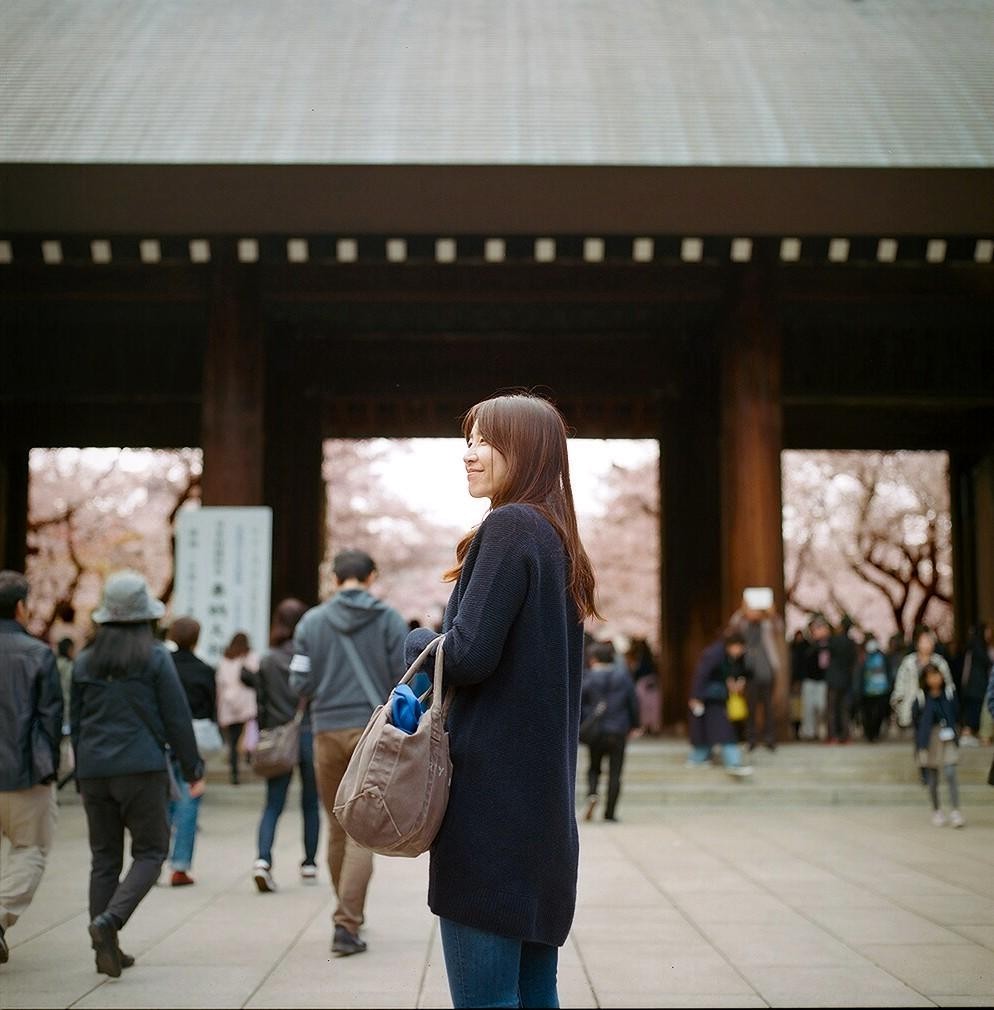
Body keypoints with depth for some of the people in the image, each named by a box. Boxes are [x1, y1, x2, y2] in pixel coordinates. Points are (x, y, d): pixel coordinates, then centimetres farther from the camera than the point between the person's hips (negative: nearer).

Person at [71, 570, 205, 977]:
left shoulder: (85, 662, 7)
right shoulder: (156, 658, -5)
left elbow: (76, 723, 13)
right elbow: (177, 718, -5)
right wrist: (193, 769, 5)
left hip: (94, 771, 5)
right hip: (142, 768, -4)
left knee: (104, 858, 11)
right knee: (150, 851, 5)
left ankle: (105, 949, 9)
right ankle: (109, 920, -16)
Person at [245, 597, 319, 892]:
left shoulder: (266, 661, 1)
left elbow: (261, 703, 4)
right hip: (310, 735, -1)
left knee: (273, 805, 4)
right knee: (310, 804, 12)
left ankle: (263, 859, -15)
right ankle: (309, 864, 18)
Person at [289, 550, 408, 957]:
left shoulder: (312, 621, 3)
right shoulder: (388, 619, -1)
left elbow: (300, 683, 1)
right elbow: (406, 678, -4)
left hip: (327, 731, 2)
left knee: (337, 827, 15)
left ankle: (349, 914, 27)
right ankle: (346, 923, -11)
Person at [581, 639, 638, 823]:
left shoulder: (588, 677, -5)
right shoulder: (623, 675, 2)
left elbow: (579, 704, -6)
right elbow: (633, 701, 4)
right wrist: (634, 724, 14)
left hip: (595, 732, -1)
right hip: (619, 731, 1)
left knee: (594, 768, 16)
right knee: (615, 772, 5)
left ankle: (592, 794, -11)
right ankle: (610, 812, 1)